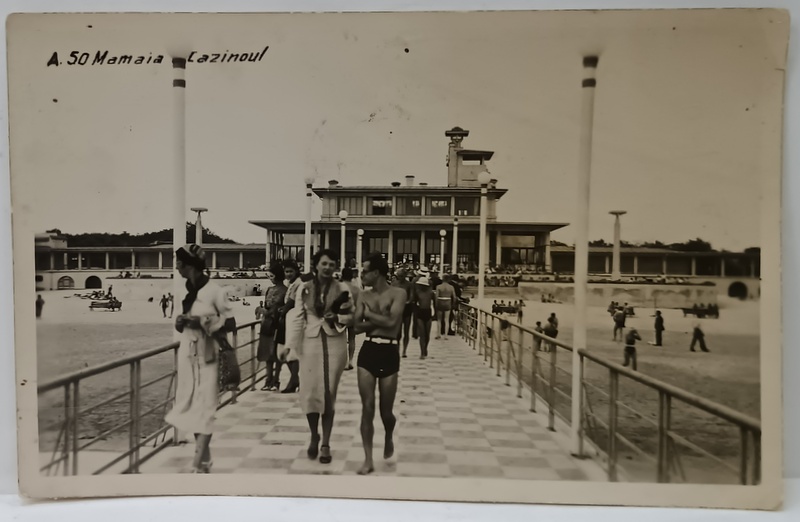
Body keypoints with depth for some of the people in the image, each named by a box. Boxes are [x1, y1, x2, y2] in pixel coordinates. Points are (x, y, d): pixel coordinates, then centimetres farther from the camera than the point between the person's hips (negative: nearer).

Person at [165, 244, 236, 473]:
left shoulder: (213, 290, -11)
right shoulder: (182, 290, 5)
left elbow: (230, 324, -8)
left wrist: (202, 322, -18)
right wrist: (180, 322, -5)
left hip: (207, 356, -6)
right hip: (187, 354, 6)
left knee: (205, 408, -6)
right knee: (192, 407, 10)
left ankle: (197, 465, -3)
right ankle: (205, 461, 23)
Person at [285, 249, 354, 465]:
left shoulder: (342, 289, 0)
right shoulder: (304, 289, 3)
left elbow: (351, 317, 3)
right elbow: (298, 320, 4)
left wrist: (338, 318, -17)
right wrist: (290, 345, -2)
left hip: (335, 344, -1)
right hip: (311, 344, 1)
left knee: (329, 394, 3)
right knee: (309, 393, 2)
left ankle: (325, 444, 17)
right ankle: (314, 436, 28)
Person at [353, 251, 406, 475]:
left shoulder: (398, 293, -5)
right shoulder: (364, 295, 8)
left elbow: (392, 321, -18)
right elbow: (357, 326, -1)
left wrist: (369, 313, -7)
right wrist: (381, 320, -13)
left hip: (389, 352, -3)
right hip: (367, 351, 3)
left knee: (386, 410, 7)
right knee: (367, 408, 1)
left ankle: (388, 438, 41)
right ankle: (368, 460, 12)